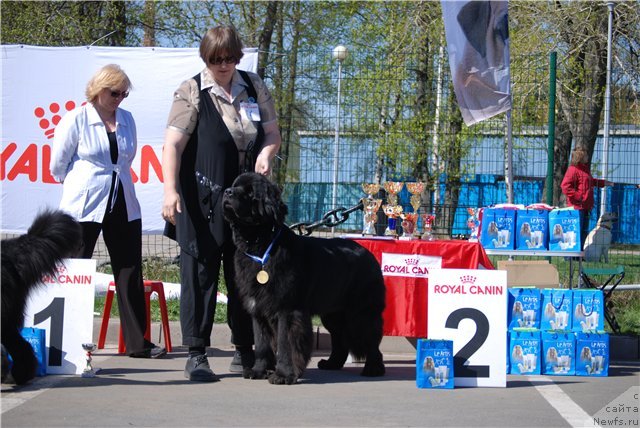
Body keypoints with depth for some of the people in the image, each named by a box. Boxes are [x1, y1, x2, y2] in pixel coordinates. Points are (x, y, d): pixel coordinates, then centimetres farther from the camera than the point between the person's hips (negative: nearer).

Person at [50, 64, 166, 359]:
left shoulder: (127, 119, 8)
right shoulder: (76, 119, -6)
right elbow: (58, 163, 0)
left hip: (123, 205, 5)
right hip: (84, 207, -4)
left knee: (130, 272, 2)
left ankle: (137, 342, 4)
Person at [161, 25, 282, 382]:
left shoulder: (254, 86, 9)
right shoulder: (192, 92, -4)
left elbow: (273, 133, 14)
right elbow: (173, 143, -13)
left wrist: (266, 152, -9)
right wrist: (170, 190, -25)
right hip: (203, 203, -4)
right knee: (200, 272, -4)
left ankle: (245, 350, 19)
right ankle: (197, 354, 0)